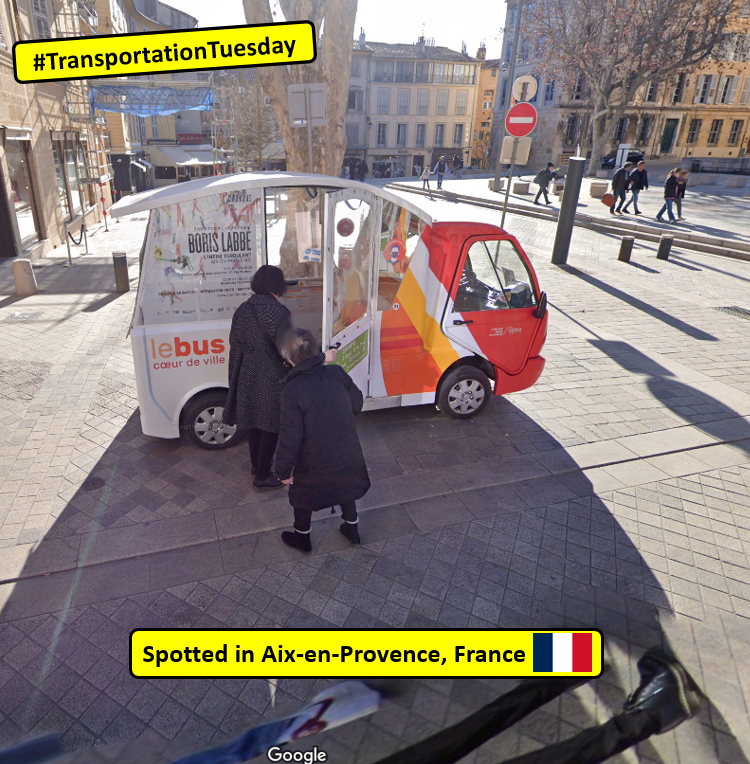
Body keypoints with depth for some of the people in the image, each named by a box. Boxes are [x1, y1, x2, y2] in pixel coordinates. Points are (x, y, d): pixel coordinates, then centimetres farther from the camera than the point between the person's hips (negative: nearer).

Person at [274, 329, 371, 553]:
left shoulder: (293, 390, -25)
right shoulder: (338, 373, -12)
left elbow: (290, 436, -22)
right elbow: (357, 405, 1)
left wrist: (283, 470, -9)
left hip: (314, 463, -4)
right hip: (347, 454, 4)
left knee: (303, 494, 22)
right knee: (345, 484, 29)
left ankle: (302, 537, 42)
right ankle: (352, 528, 46)